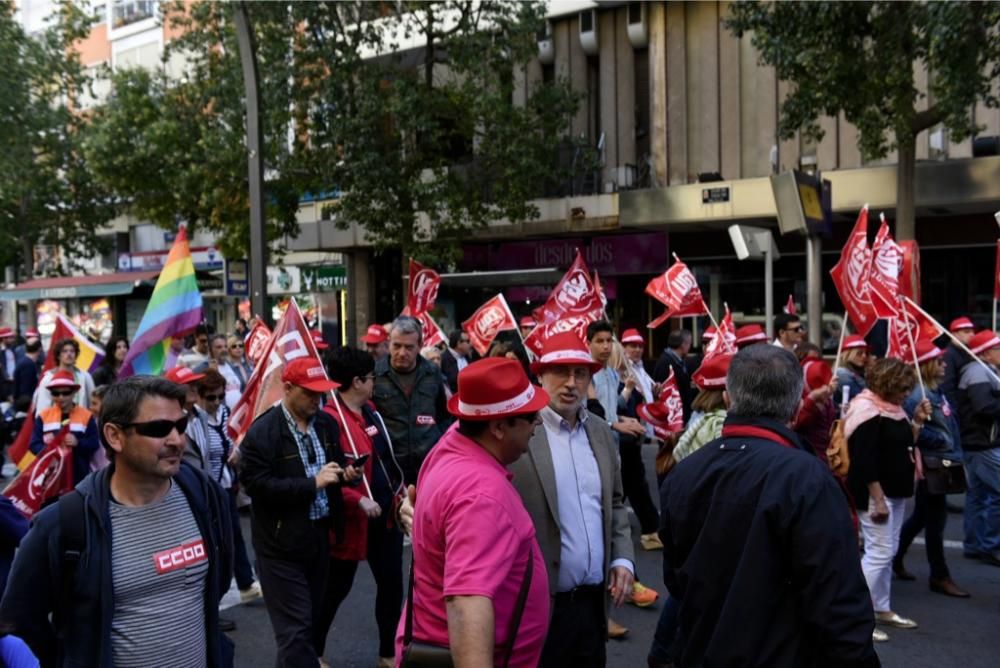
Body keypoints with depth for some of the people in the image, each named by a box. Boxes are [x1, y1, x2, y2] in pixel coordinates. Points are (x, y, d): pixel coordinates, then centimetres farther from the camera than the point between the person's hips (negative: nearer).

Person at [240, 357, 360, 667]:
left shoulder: (326, 423, 6)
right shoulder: (262, 432, -15)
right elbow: (257, 485, -22)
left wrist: (344, 472, -5)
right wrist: (312, 482, -24)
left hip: (319, 534, 7)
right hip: (282, 542, -7)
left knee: (310, 620, 18)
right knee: (295, 627, -2)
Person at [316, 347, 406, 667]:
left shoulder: (369, 411, 9)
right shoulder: (329, 420, -19)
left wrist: (398, 492, 13)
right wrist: (357, 500, -28)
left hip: (386, 514, 8)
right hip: (352, 519, -7)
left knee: (391, 583, 13)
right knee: (337, 588, 8)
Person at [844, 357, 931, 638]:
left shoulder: (892, 409, 11)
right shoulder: (868, 412, -18)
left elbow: (903, 446, 17)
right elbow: (864, 461, -23)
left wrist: (917, 421, 4)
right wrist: (878, 499, -23)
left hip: (895, 491, 10)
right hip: (875, 493, -10)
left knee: (887, 552, 15)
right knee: (879, 552, -9)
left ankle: (882, 609, 25)